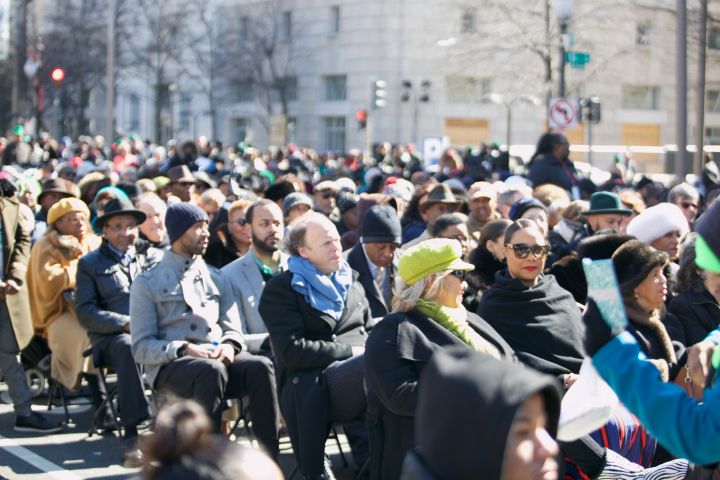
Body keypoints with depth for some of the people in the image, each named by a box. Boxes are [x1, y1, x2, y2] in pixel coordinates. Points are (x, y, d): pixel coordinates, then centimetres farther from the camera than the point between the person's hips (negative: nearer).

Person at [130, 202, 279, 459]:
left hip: (217, 358, 4)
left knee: (261, 366, -28)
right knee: (212, 369, -37)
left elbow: (233, 330, 17)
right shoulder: (147, 283, 8)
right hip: (169, 367, -4)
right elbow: (141, 347, 0)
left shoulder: (216, 278, 22)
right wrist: (184, 349, -17)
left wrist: (229, 345, -8)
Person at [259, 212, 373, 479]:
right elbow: (293, 351, -10)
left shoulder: (351, 284, 23)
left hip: (358, 372, 5)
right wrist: (350, 351, -11)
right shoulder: (281, 289, 1)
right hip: (310, 387, -5)